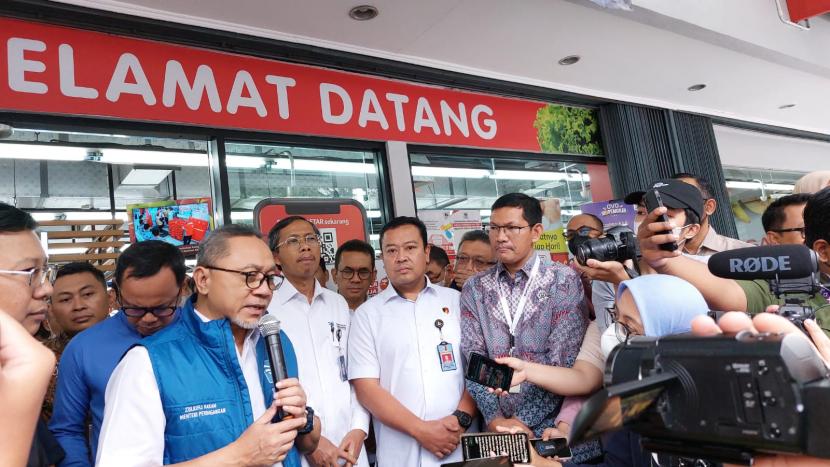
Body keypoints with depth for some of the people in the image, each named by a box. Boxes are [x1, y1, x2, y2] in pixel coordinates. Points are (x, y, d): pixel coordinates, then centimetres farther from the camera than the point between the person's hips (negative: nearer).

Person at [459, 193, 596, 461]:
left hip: (557, 428, -2)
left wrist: (524, 420, -14)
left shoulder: (563, 280, -4)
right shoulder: (475, 289, 4)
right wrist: (495, 419, -13)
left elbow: (565, 361, -11)